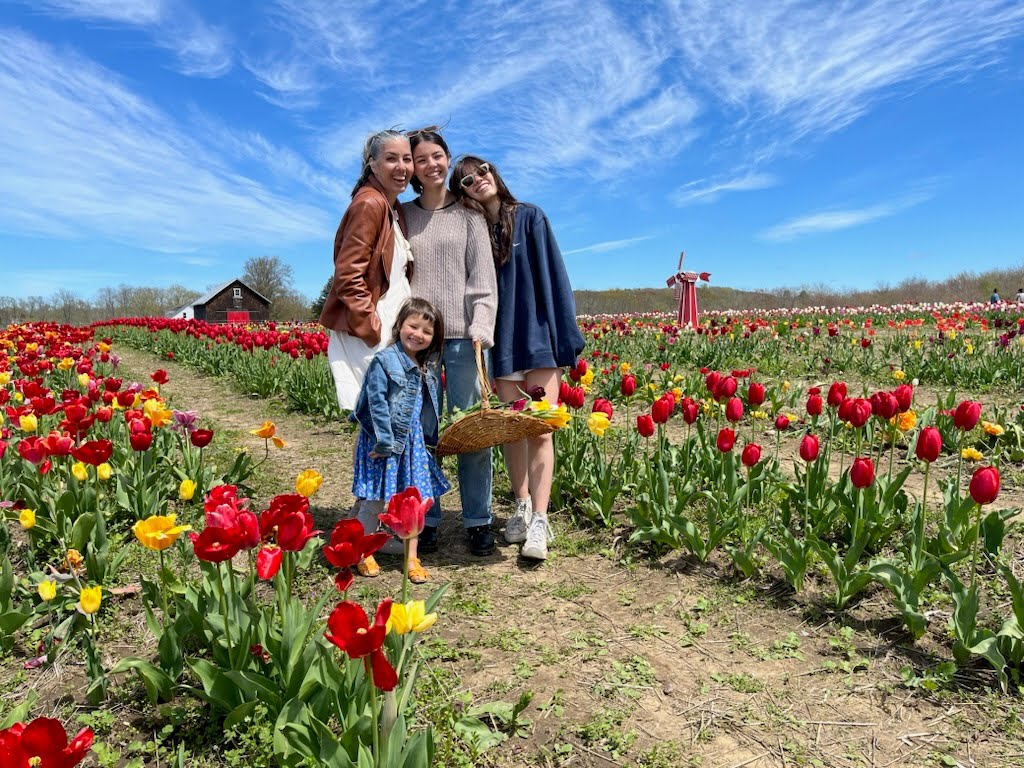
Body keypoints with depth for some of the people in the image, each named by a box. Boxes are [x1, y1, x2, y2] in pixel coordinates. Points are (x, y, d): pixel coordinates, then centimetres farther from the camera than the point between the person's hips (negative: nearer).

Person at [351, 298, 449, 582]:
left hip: (414, 443, 6)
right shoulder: (384, 360, -13)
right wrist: (385, 442, -20)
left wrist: (431, 440, 13)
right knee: (374, 501, 5)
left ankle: (411, 558, 22)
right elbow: (377, 403, -17)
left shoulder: (428, 369, 8)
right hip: (383, 442, -6)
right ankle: (363, 554, 24)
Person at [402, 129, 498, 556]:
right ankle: (426, 520, 13)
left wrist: (481, 328, -11)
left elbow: (483, 277, 3)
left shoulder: (468, 215, 10)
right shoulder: (402, 216, 14)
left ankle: (478, 521, 9)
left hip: (462, 335, -1)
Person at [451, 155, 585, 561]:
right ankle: (522, 506, 22)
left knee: (539, 429, -7)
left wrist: (566, 336, -8)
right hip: (501, 340, 3)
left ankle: (539, 521, -5)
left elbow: (554, 278, -2)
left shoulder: (531, 217, 1)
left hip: (538, 334, -2)